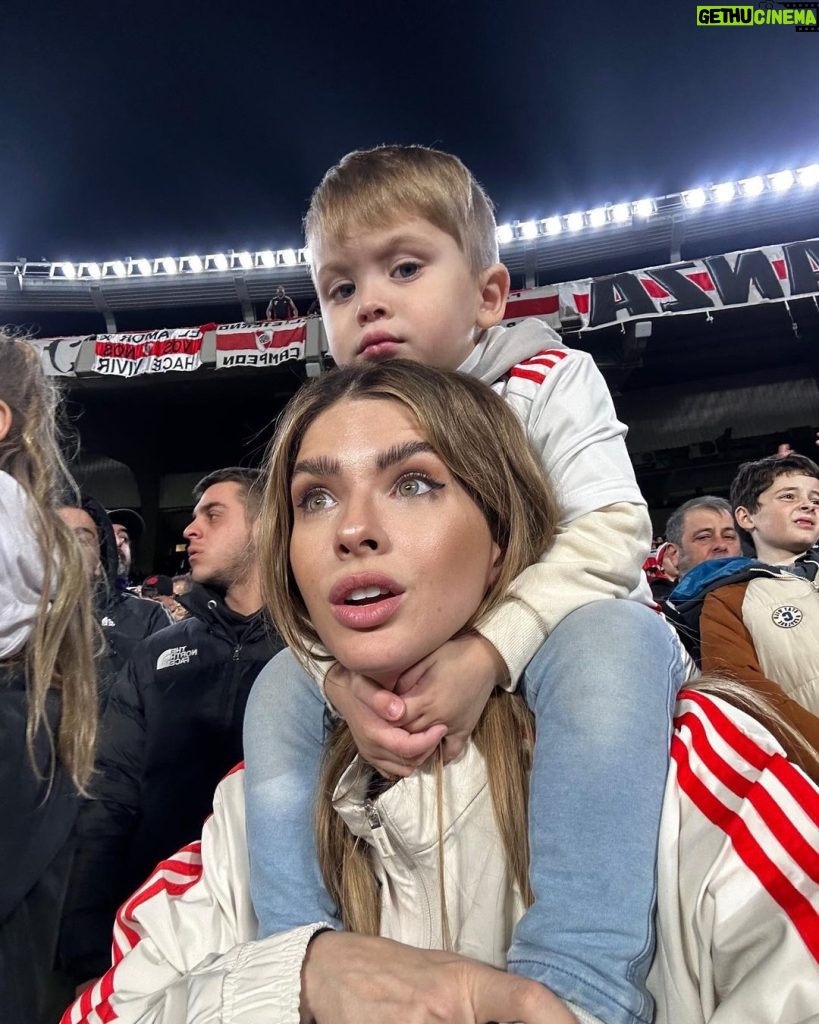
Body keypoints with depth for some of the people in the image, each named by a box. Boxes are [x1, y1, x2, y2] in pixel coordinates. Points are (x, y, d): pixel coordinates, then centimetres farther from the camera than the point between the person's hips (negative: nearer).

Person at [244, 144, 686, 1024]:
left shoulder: (550, 380, -8)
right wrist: (346, 678, -30)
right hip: (401, 676, 4)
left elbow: (612, 532, -20)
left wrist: (490, 650, -34)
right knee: (282, 684, -13)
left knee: (616, 635, -37)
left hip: (559, 638, -3)